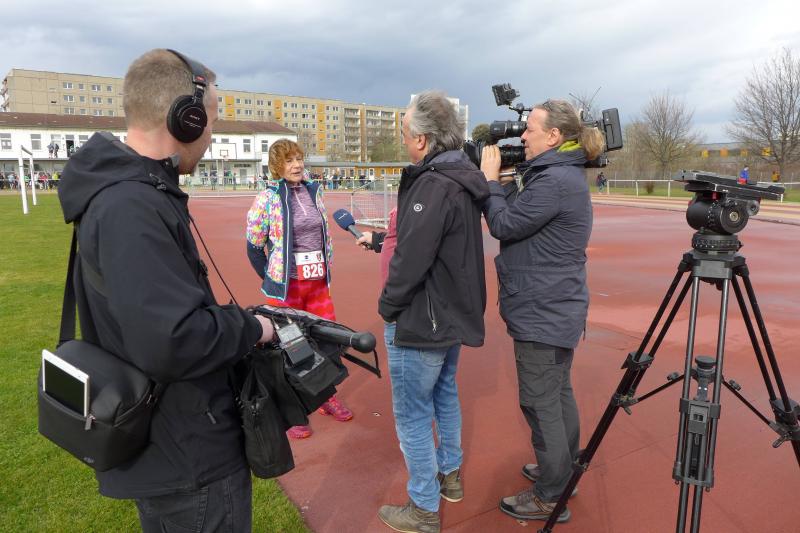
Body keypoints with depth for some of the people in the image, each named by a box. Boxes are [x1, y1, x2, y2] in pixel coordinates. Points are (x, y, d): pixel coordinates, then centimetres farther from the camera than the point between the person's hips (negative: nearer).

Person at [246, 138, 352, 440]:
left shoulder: (314, 192, 6)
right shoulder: (268, 198, -10)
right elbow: (253, 246, -4)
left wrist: (326, 267, 11)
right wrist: (272, 279, -1)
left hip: (318, 282, 5)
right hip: (286, 285, -5)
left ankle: (327, 397, 33)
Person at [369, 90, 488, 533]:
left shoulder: (433, 186, -24)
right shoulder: (462, 180, 6)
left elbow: (411, 259, -26)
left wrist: (388, 307, -10)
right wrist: (380, 238, 16)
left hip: (421, 322, -10)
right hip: (455, 313, 10)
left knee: (412, 414, 4)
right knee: (445, 394, 24)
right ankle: (450, 475, 42)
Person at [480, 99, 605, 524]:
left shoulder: (556, 179, -20)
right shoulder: (560, 174, 12)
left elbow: (505, 225, -18)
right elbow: (520, 217, 13)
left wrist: (491, 179, -7)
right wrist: (500, 182, 3)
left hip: (543, 314, -11)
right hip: (554, 309, 11)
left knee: (540, 403, 1)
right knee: (558, 393, 21)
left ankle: (550, 498, 16)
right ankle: (564, 471, 38)